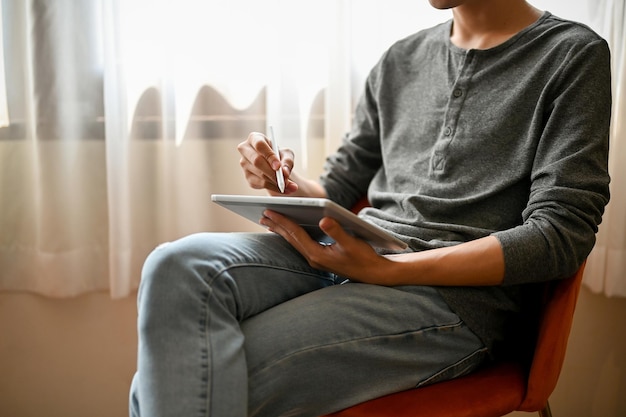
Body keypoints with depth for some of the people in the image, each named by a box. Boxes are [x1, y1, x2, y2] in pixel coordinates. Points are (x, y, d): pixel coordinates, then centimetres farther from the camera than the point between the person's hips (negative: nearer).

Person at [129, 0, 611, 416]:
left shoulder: (574, 55, 2)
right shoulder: (400, 59, 17)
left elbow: (562, 234, -9)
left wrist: (386, 270, -19)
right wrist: (288, 183, -2)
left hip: (464, 289, -5)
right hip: (355, 252, 6)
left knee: (212, 374, -25)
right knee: (180, 266, -24)